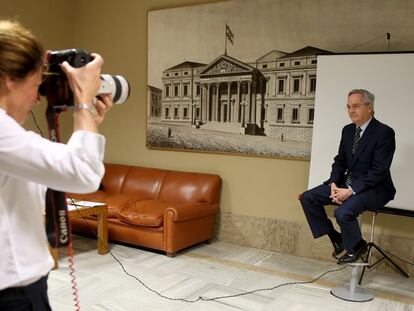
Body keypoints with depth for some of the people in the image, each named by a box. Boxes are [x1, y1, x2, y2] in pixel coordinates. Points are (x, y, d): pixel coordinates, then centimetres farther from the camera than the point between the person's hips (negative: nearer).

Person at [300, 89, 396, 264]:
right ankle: (336, 239, 7)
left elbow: (379, 170, -20)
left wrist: (351, 190, -24)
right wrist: (334, 184, -7)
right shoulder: (348, 130, 7)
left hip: (373, 188, -7)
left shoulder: (384, 132, -15)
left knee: (343, 212, -32)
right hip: (348, 182, 8)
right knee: (308, 198, -5)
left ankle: (356, 246, 1)